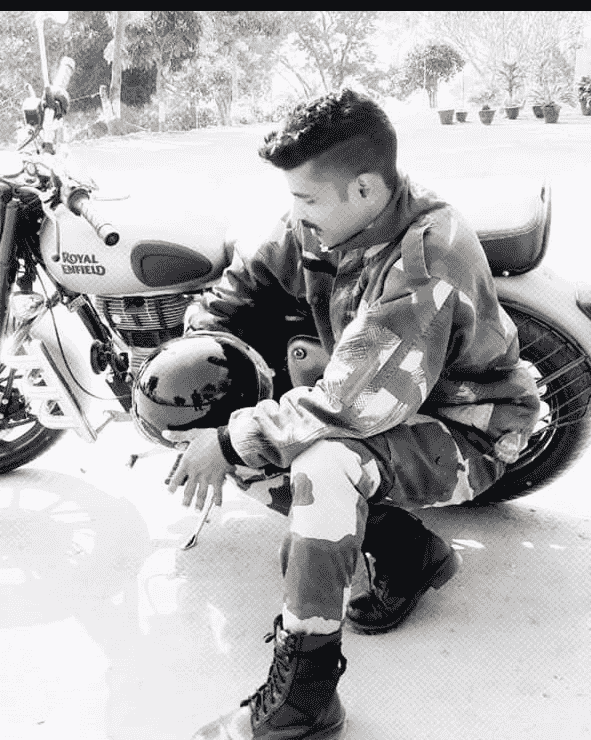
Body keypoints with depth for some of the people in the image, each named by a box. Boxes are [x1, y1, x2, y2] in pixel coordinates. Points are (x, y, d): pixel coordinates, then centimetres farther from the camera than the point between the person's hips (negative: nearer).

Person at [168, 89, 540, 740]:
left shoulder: (427, 260, -33)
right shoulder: (322, 224, -8)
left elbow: (355, 402, -36)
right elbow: (252, 272, 9)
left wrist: (231, 443, -27)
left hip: (467, 433, -9)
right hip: (392, 409, 9)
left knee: (324, 461, -33)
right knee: (275, 436, 2)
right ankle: (412, 553, 14)